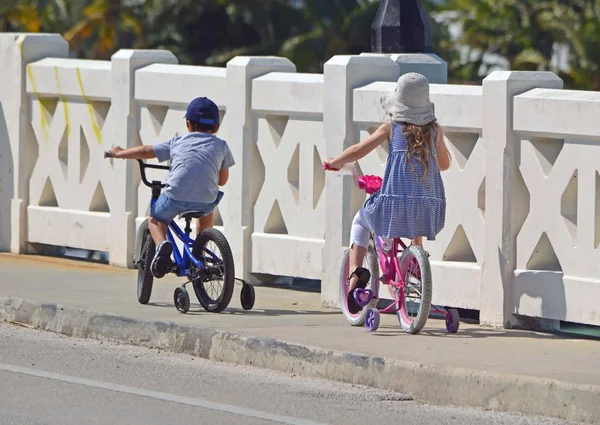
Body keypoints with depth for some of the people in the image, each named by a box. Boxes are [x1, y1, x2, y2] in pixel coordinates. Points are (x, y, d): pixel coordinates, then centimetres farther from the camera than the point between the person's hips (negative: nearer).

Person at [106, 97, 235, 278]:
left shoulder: (177, 142, 19)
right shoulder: (221, 145, 19)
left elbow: (146, 151, 24)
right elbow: (222, 180, 22)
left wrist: (120, 153, 40)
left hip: (176, 195, -1)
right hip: (206, 200, 1)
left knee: (155, 218, 26)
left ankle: (161, 244, -5)